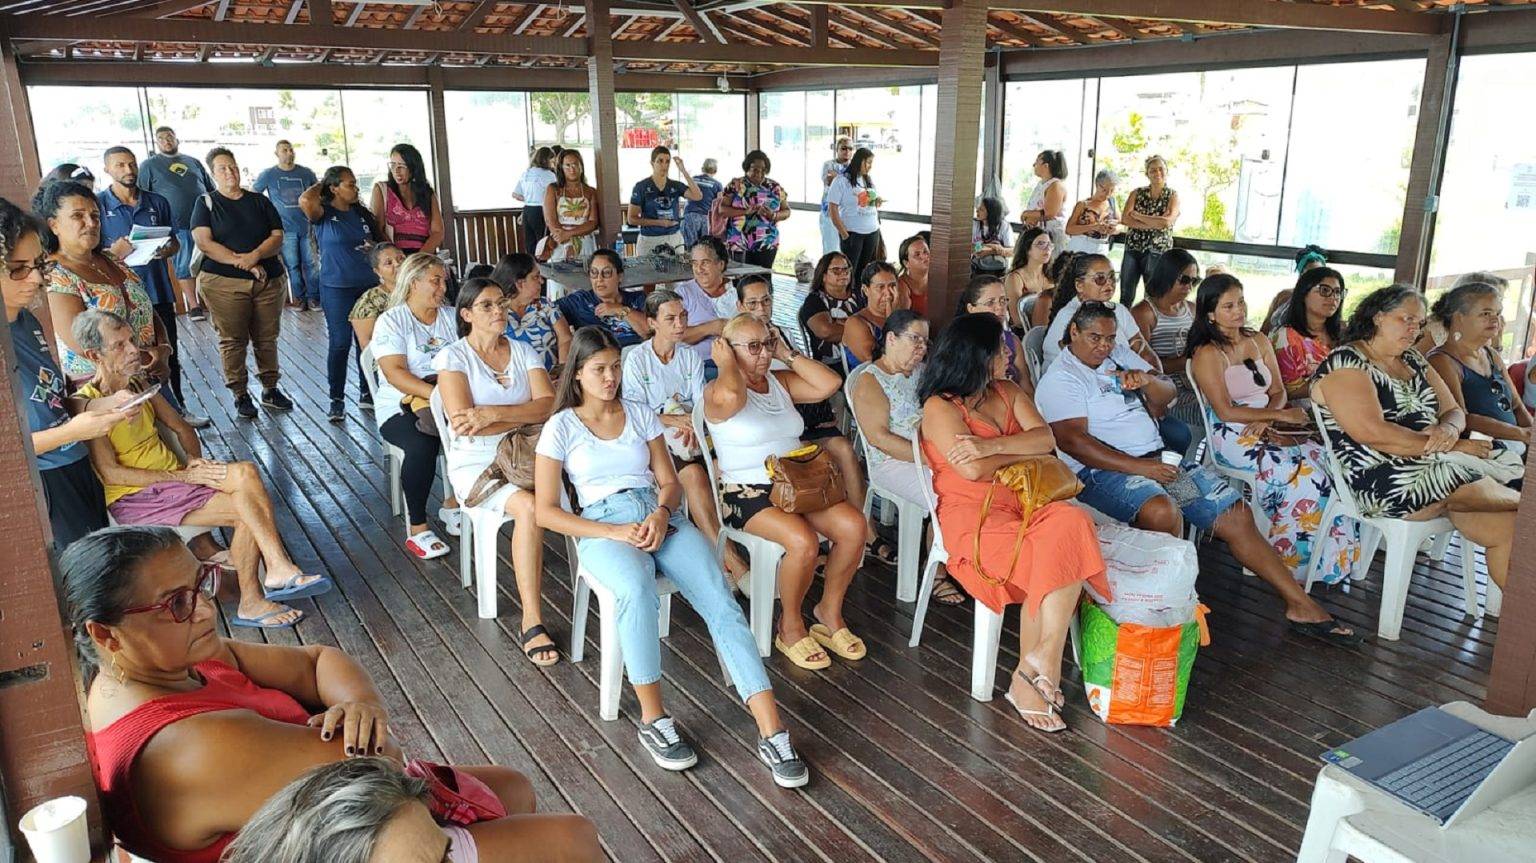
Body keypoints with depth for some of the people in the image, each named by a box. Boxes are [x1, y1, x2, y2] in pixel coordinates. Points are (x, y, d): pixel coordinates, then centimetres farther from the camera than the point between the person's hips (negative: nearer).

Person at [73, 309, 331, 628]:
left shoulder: (137, 385, 11)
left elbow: (181, 428, 20)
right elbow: (110, 473, -16)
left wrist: (195, 462, -1)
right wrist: (184, 476, -17)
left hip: (176, 477, 7)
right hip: (135, 498, -7)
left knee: (245, 472, -23)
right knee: (247, 509, -26)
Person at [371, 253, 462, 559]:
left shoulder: (451, 317, 16)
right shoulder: (392, 321, 0)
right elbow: (395, 373, -14)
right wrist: (436, 394, -28)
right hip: (401, 406, -4)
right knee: (423, 445, -35)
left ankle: (453, 504, -2)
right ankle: (417, 528, -19)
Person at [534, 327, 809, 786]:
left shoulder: (640, 414, 17)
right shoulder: (561, 427, 7)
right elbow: (546, 511, 1)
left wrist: (661, 514, -10)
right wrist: (615, 533, -12)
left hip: (660, 517, 3)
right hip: (603, 527, -3)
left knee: (718, 598, -24)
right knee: (638, 589, -40)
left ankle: (771, 731, -30)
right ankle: (653, 719, -24)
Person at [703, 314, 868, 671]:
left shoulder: (779, 381, 15)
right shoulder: (717, 390, -6)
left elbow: (829, 384, 2)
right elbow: (732, 395, -33)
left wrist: (788, 354, 5)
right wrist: (725, 363, -12)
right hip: (747, 493, -7)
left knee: (854, 525, -18)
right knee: (803, 541, -32)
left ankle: (830, 612, 2)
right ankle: (791, 626, -6)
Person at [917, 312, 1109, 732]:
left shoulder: (1007, 393, 17)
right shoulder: (940, 407, -4)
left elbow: (1047, 438, 2)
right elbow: (971, 469, -16)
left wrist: (990, 446, -15)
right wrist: (1021, 451, 2)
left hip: (1021, 506, 6)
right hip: (972, 515, -6)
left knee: (1070, 523, -27)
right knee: (1055, 555, -29)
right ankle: (1037, 670, -15)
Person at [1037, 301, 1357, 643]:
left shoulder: (1119, 355, 16)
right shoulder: (1059, 380, -6)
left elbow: (1166, 397, 17)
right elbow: (1073, 440, -18)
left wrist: (1146, 381, -8)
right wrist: (1139, 467, -23)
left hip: (1159, 459, 8)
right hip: (1104, 471, -7)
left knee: (1236, 514, -1)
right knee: (1163, 512, -37)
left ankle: (1300, 604, 9)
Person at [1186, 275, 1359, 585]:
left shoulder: (1259, 341, 13)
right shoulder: (1207, 354, -7)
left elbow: (1278, 391, 12)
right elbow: (1225, 411, -14)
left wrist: (1267, 419, -10)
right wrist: (1280, 415, -14)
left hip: (1268, 429, 6)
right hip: (1232, 436, -6)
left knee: (1325, 459, -19)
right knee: (1300, 474, -26)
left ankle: (1334, 557, -10)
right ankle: (1291, 560, -10)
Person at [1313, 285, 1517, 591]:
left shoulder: (1413, 361, 18)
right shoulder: (1344, 364, -9)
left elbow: (1454, 411, 18)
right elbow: (1374, 434, -20)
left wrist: (1449, 430, -9)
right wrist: (1453, 447, -15)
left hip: (1436, 465, 8)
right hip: (1384, 482, -8)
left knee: (1509, 525, -12)